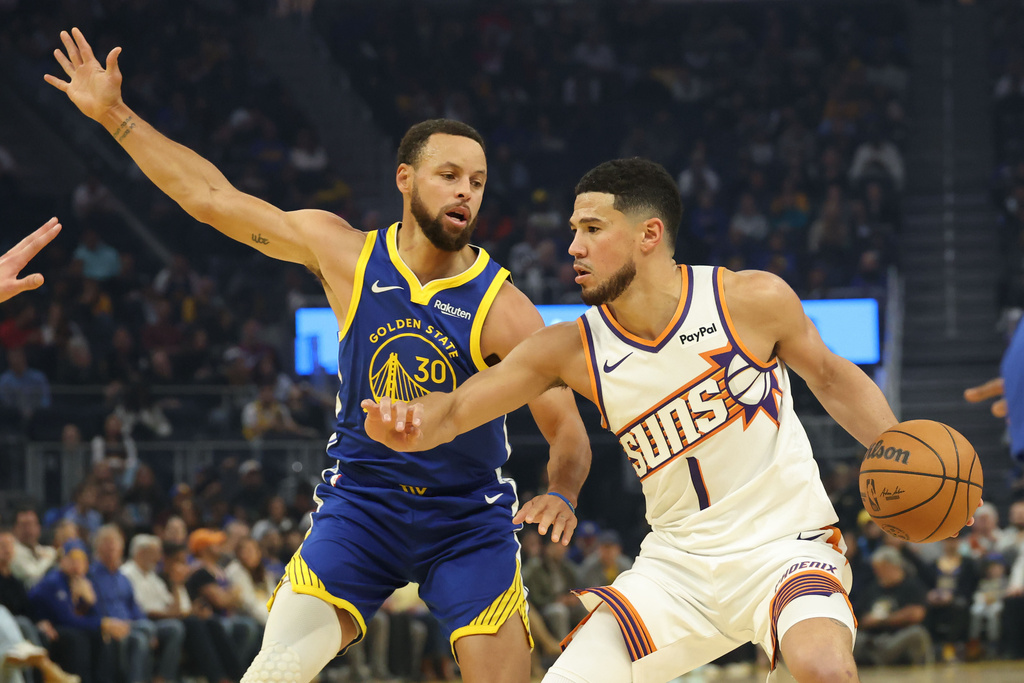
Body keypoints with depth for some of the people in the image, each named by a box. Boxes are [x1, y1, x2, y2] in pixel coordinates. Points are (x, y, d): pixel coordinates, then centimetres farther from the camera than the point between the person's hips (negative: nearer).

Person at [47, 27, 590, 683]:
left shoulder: (504, 309, -15)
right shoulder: (342, 252, -6)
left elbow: (569, 432, -16)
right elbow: (214, 198, 2)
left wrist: (561, 493, -38)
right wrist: (115, 114, 3)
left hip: (470, 520, -1)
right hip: (361, 502, 1)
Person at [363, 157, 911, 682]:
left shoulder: (753, 300, -10)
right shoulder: (572, 350, -4)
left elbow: (832, 378, 6)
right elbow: (455, 409, -5)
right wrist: (407, 423, -29)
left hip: (781, 545, -3)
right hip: (677, 563, 4)